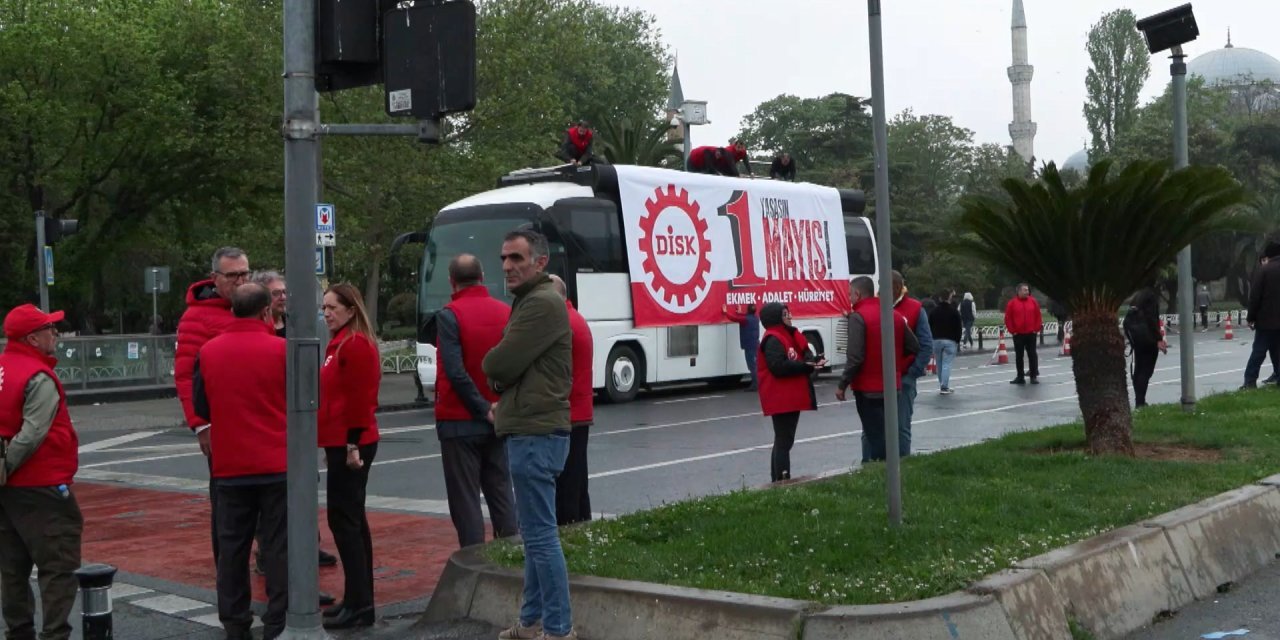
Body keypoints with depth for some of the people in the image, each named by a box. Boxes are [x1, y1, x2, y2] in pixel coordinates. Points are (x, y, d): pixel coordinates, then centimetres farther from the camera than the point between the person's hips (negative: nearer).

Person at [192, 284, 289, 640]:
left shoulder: (208, 351, 1)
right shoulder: (281, 349, -10)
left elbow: (200, 406, 10)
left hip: (229, 466, 3)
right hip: (277, 463, -3)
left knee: (232, 545, 10)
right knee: (278, 545, 2)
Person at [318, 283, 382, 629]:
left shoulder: (356, 344, -14)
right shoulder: (341, 343, 17)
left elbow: (358, 398, -20)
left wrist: (352, 443, -21)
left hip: (350, 444, -11)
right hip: (341, 442, 11)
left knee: (343, 519, -9)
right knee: (351, 518, 12)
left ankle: (359, 604, -7)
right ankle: (360, 598, 19)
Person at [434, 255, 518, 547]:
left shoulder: (450, 315, -12)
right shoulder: (507, 312, 3)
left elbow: (455, 371, -20)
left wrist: (483, 408, -13)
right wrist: (493, 408, 2)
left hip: (460, 422, -5)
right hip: (498, 422, 5)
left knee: (465, 498, 1)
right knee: (501, 493, 14)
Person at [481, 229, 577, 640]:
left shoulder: (543, 303, -15)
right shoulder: (530, 301, 20)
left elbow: (499, 365, -19)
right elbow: (513, 366, 20)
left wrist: (492, 369, 3)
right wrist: (503, 386, 0)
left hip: (536, 434, -11)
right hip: (530, 430, 11)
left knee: (540, 535, -7)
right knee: (534, 532, 16)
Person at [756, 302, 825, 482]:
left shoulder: (789, 336, 18)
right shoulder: (773, 340, -16)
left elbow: (798, 359, 21)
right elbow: (778, 366, -26)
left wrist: (812, 362, 0)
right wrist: (806, 366, -25)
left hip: (791, 397, 11)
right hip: (781, 399, -11)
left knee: (784, 440, 15)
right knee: (783, 441, -10)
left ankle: (779, 481, 22)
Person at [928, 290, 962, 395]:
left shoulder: (934, 311, 6)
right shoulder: (954, 311, -2)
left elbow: (930, 327, 7)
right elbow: (958, 328, -1)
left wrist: (933, 338, 12)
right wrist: (958, 341, 5)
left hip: (936, 340, 3)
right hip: (950, 341, -3)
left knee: (939, 364, 11)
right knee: (947, 364, -6)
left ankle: (942, 385, 15)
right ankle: (944, 387, -12)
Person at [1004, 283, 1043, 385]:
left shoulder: (1033, 301, 3)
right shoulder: (1012, 303, -2)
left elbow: (1038, 316, 6)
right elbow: (1008, 318, 0)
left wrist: (1036, 329, -1)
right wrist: (1012, 331, -5)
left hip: (1031, 334, 1)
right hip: (1018, 334, -1)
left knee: (1032, 355, 3)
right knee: (1019, 356, 4)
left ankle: (1033, 376, 8)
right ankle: (1020, 377, 10)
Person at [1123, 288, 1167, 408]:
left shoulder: (1138, 295, 12)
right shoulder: (1151, 296, -13)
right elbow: (1152, 319, -20)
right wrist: (1158, 340, -19)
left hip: (1136, 336, 8)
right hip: (1147, 337, -8)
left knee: (1138, 370, 13)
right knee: (1146, 370, -7)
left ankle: (1138, 401, 18)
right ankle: (1140, 401, -12)